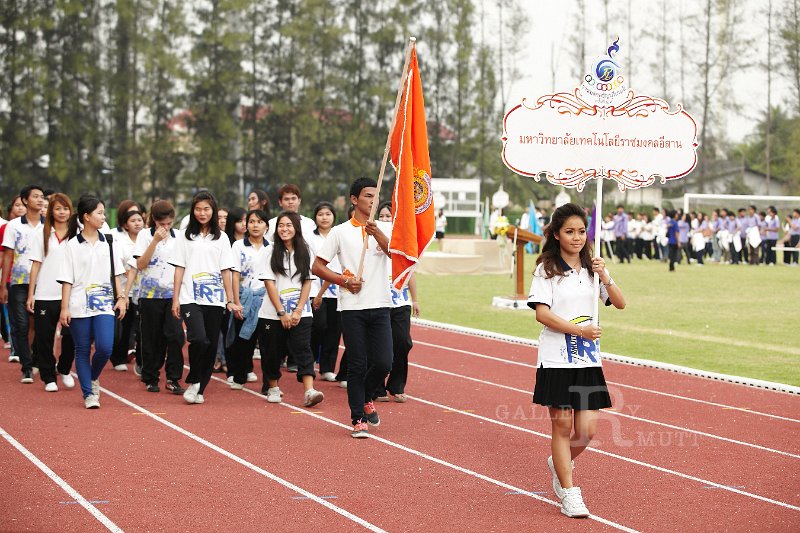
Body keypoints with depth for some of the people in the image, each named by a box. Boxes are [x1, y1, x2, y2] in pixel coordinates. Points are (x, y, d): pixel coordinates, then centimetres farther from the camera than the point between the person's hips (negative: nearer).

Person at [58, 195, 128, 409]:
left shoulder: (108, 243, 8)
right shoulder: (73, 245, -1)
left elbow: (116, 274, 12)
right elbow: (66, 279, -2)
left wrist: (121, 298, 4)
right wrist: (64, 307, -6)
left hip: (104, 304, 2)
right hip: (79, 306, -2)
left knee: (105, 348, -13)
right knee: (82, 351, 3)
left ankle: (93, 378, 16)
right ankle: (88, 394, 12)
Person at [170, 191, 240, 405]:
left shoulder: (221, 238, 10)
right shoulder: (185, 236, 7)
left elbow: (225, 271, 9)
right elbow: (179, 268, 5)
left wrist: (230, 300, 4)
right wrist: (175, 299, -1)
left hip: (215, 299, 2)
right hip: (191, 298, -2)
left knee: (211, 345, 2)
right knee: (199, 339, -21)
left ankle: (199, 389, 14)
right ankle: (193, 381, -3)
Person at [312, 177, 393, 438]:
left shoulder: (385, 229, 8)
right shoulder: (340, 231, 2)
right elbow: (317, 266, 2)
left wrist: (376, 233, -25)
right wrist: (344, 280, -9)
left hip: (380, 307, 2)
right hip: (352, 308, -2)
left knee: (383, 363, -4)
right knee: (357, 365, -2)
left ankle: (365, 398, 25)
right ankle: (358, 419, 7)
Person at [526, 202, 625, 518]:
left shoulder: (592, 267, 9)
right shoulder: (547, 269, -3)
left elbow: (620, 304, 4)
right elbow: (542, 314, -12)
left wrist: (605, 278, -12)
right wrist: (578, 330, -18)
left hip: (588, 359, 4)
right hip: (556, 359, -4)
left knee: (586, 430, 1)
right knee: (562, 426, 0)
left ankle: (560, 463, 31)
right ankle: (568, 492, 11)